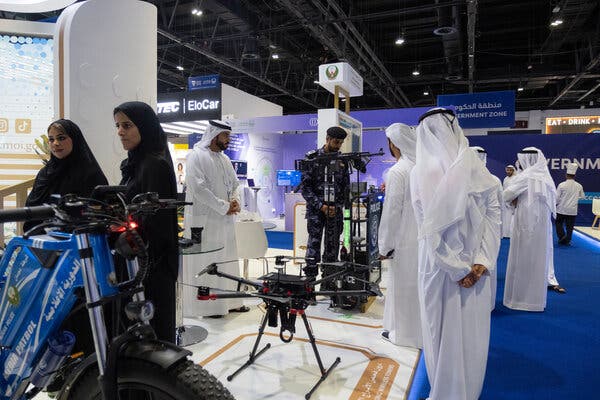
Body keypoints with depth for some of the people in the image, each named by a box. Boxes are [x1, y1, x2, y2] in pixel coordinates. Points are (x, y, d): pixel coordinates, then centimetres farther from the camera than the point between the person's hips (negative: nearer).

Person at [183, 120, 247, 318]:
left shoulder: (224, 158, 15)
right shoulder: (196, 156, -9)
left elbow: (235, 184, 18)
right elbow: (199, 188, -19)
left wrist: (236, 201, -3)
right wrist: (224, 207, -16)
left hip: (225, 219, 8)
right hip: (204, 219, -8)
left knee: (227, 261, 13)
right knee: (205, 264, 0)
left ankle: (229, 301, 24)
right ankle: (207, 306, 11)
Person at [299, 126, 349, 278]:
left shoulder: (342, 160, 8)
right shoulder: (312, 158, -2)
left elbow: (346, 186, 10)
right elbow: (305, 187, -5)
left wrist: (337, 207, -4)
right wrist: (322, 206, -11)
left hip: (335, 211, 3)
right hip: (316, 210, -3)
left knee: (332, 249, 7)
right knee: (313, 247, -5)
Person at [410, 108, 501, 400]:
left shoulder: (421, 173, -11)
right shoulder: (479, 169, -3)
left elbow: (431, 228, -14)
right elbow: (493, 215, -7)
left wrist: (456, 269, -9)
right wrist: (482, 262, -9)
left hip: (440, 264, -3)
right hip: (476, 265, 3)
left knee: (443, 330, 11)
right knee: (473, 330, 17)